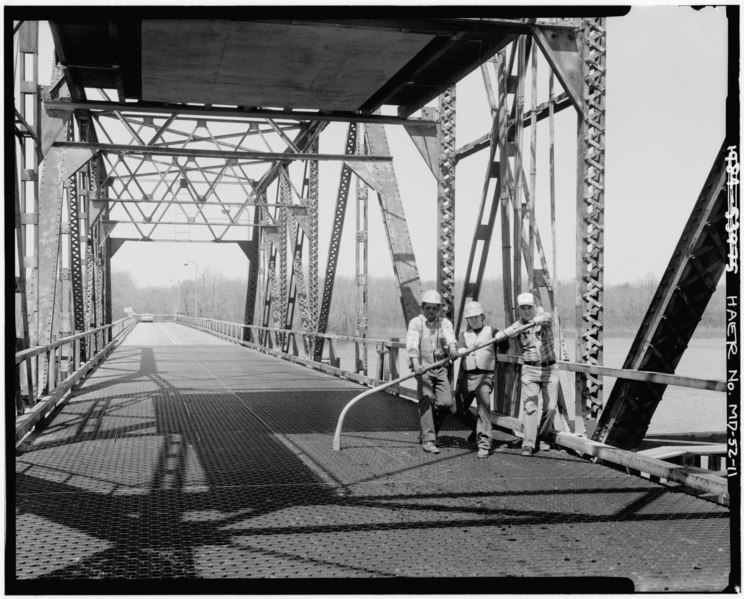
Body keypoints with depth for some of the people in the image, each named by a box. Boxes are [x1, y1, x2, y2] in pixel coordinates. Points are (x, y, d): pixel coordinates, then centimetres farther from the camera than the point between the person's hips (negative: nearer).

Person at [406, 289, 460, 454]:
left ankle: (431, 427, 20)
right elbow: (412, 344, -18)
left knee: (446, 402, -6)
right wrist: (416, 363, -35)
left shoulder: (445, 322, 6)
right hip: (422, 368, -3)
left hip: (440, 368, 3)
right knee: (426, 400, -13)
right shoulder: (416, 322, -3)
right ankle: (428, 440, -10)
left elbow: (450, 337, -15)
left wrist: (453, 348, -38)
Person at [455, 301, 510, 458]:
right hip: (466, 376, 4)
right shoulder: (464, 334, 16)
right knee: (459, 409, 7)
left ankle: (484, 443, -11)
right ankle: (476, 428, 33)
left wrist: (503, 338, -26)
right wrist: (462, 351, -28)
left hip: (484, 376, -3)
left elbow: (505, 347, -4)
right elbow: (459, 348, -4)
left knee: (484, 408, -15)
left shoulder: (491, 331, 10)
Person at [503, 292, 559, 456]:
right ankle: (528, 444, -10)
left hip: (549, 368, 1)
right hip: (530, 369, -1)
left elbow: (546, 317, -27)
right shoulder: (518, 325, -1)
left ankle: (542, 437, 24)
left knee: (550, 407, 2)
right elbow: (508, 332, -23)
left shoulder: (544, 317, -1)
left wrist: (537, 320, -51)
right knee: (530, 407, -10)